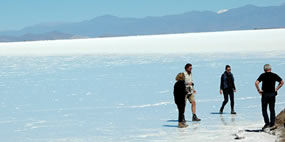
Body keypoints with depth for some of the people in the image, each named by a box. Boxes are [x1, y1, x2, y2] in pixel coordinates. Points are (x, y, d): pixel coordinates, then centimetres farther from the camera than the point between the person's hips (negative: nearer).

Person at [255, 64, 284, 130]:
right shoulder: (274, 75, 4)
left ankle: (267, 123, -6)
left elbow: (256, 83, -14)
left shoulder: (263, 75, -4)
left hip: (265, 94, -3)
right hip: (273, 94, 3)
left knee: (264, 110, 5)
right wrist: (276, 89, 10)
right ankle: (272, 124, 7)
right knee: (272, 110, 10)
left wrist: (259, 90, -3)